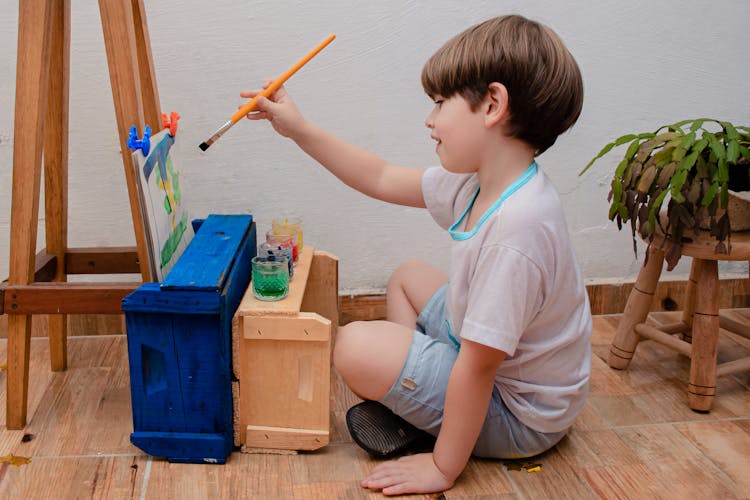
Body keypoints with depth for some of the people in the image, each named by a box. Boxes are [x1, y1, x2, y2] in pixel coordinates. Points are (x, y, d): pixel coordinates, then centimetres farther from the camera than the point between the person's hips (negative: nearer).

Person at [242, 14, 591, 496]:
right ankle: (409, 402, 11)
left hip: (518, 413, -9)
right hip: (490, 361, 9)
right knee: (407, 277, 22)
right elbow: (383, 179, 7)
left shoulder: (516, 228, -35)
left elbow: (477, 366, -31)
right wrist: (300, 130, 7)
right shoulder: (479, 181, -6)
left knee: (356, 345, -20)